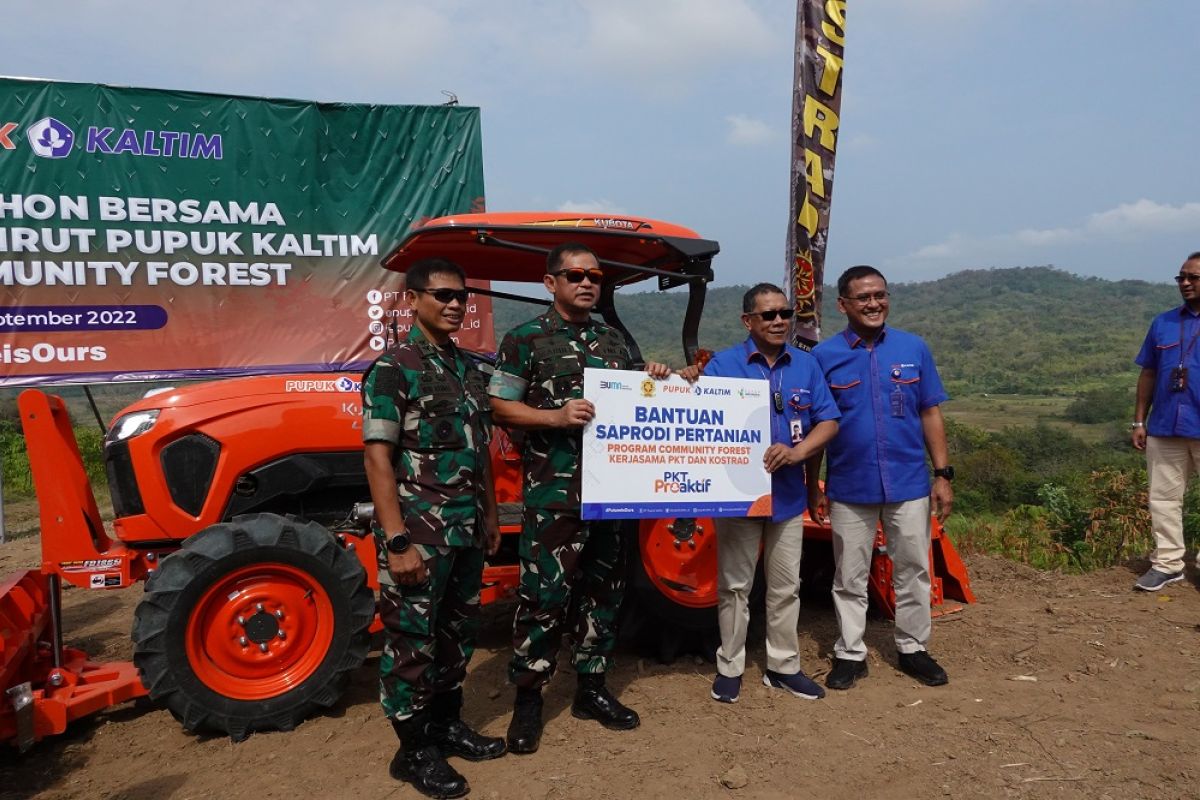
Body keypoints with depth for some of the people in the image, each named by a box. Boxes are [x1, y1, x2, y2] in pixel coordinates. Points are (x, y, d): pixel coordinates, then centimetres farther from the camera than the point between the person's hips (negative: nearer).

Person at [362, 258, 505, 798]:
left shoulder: (469, 369, 11)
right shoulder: (393, 368, -11)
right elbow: (377, 457, -16)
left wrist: (490, 516, 16)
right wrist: (397, 541, -20)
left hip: (466, 531, 7)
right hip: (419, 532, -7)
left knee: (457, 632, 17)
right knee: (412, 640, 5)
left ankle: (447, 724, 34)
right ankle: (414, 749, 19)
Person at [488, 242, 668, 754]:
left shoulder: (613, 340, 15)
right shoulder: (525, 339, -2)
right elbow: (501, 407, -7)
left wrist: (651, 384, 2)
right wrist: (556, 416, -20)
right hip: (552, 492, -6)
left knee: (603, 589, 13)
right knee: (544, 593, -3)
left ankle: (591, 688, 28)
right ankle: (528, 697, 14)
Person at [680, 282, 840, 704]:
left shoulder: (806, 365, 5)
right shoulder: (723, 364, -5)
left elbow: (828, 420, 3)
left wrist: (798, 451, -16)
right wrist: (688, 384, -32)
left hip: (788, 493, 4)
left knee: (785, 587, 14)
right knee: (735, 586, 8)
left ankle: (783, 666, 28)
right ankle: (729, 667, 21)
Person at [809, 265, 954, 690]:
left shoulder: (914, 348, 1)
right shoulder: (824, 356, -3)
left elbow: (931, 414, 5)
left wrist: (943, 474, 0)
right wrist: (813, 486, 0)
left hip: (909, 484, 2)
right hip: (849, 488, -1)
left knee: (913, 570, 12)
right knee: (850, 576, 10)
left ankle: (913, 648, 29)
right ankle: (850, 653, 24)